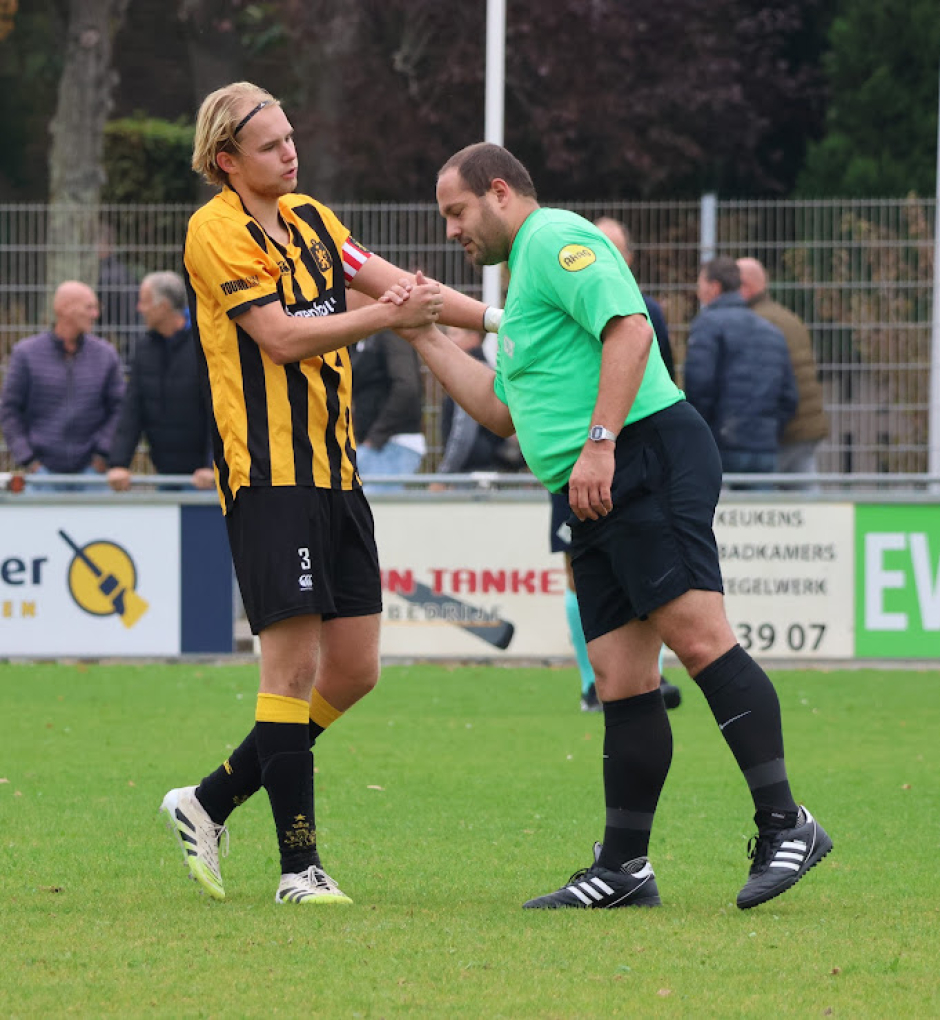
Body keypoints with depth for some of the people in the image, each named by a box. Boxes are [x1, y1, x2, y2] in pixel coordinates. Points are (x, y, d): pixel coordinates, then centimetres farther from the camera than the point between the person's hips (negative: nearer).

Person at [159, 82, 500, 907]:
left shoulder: (310, 218, 15)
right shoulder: (216, 231, -9)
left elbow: (389, 282, 12)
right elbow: (281, 336, -15)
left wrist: (501, 320, 4)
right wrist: (388, 315, -18)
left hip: (333, 467, 8)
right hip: (268, 473, -8)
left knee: (354, 670, 6)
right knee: (294, 663, -9)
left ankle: (210, 804, 19)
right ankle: (299, 865, -3)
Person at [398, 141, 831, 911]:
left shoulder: (557, 240, -2)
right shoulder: (526, 276, 29)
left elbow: (629, 328, -18)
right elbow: (503, 411, 36)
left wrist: (598, 443, -23)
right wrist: (425, 336, 32)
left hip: (648, 460, -10)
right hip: (598, 501, 10)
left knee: (698, 637, -18)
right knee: (622, 682, 6)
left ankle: (784, 824, -21)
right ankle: (624, 868, 5)